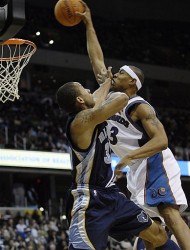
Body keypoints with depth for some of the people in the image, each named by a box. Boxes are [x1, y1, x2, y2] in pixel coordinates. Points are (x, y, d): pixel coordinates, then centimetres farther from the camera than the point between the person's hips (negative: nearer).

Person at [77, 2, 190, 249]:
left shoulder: (139, 107, -14)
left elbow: (161, 141, -24)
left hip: (154, 163, -9)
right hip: (138, 168, 9)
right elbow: (97, 59, 14)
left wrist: (128, 157, -33)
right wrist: (88, 24, 12)